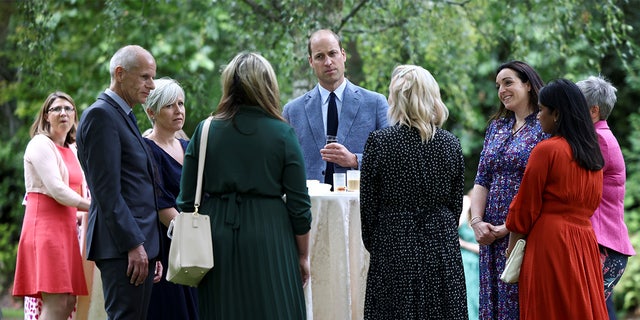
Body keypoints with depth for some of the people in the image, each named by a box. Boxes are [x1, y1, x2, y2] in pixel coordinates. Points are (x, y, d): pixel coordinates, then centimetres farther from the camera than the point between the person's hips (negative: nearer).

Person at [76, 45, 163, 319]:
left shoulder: (123, 117, 22)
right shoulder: (101, 115, -9)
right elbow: (107, 191, -17)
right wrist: (133, 245, -20)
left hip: (139, 244, 10)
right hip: (121, 246, -10)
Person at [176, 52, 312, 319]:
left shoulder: (205, 131, 3)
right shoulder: (282, 134, -3)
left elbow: (187, 200, 5)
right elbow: (299, 204, -2)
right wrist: (303, 256, 8)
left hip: (217, 238, 2)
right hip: (269, 236, -2)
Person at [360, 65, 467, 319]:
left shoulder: (379, 141, -8)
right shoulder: (450, 143, 1)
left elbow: (368, 203, -3)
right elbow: (456, 203, 8)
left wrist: (372, 244, 10)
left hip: (394, 245, -3)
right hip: (442, 248, 3)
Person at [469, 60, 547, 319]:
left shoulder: (545, 129, -6)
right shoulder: (496, 127, 16)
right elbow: (481, 181, 12)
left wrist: (508, 227, -15)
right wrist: (476, 222, -3)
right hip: (491, 234, 7)